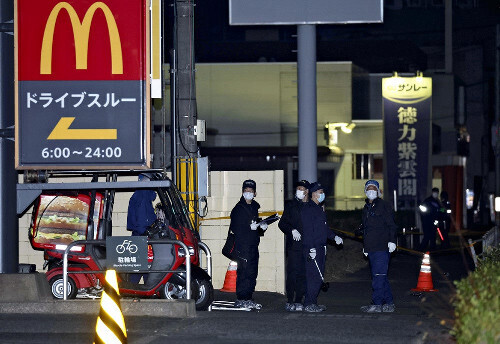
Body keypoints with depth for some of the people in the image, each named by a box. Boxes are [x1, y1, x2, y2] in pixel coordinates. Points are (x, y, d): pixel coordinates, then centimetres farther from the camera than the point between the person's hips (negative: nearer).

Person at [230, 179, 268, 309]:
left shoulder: (254, 207, 18)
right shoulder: (238, 208, -5)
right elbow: (234, 227, -11)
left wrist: (262, 226, 8)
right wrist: (250, 227, -20)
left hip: (254, 245, 8)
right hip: (243, 245, -8)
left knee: (253, 273, 8)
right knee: (244, 272, -10)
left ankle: (248, 299, 13)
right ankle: (241, 300, -8)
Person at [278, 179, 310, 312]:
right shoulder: (291, 205, 7)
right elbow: (282, 223, 6)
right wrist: (292, 230, -13)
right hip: (294, 245, -2)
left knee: (304, 274, 2)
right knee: (293, 273, -7)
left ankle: (298, 301, 9)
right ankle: (290, 301, -2)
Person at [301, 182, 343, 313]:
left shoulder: (319, 208, 19)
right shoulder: (308, 209, -12)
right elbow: (308, 230, -18)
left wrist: (334, 237, 21)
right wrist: (311, 248, -23)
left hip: (320, 248, 10)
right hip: (312, 249, -10)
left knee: (319, 276, 11)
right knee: (314, 276, -11)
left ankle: (313, 303, 17)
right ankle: (309, 304, -7)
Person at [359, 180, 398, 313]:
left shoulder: (384, 206, -3)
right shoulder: (366, 208, 20)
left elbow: (391, 225, -8)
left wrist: (392, 241, -17)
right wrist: (365, 246, 24)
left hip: (382, 248, -8)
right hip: (371, 249, 8)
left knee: (378, 276, -11)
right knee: (381, 277, 9)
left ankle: (377, 304, -11)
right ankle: (389, 303, 15)